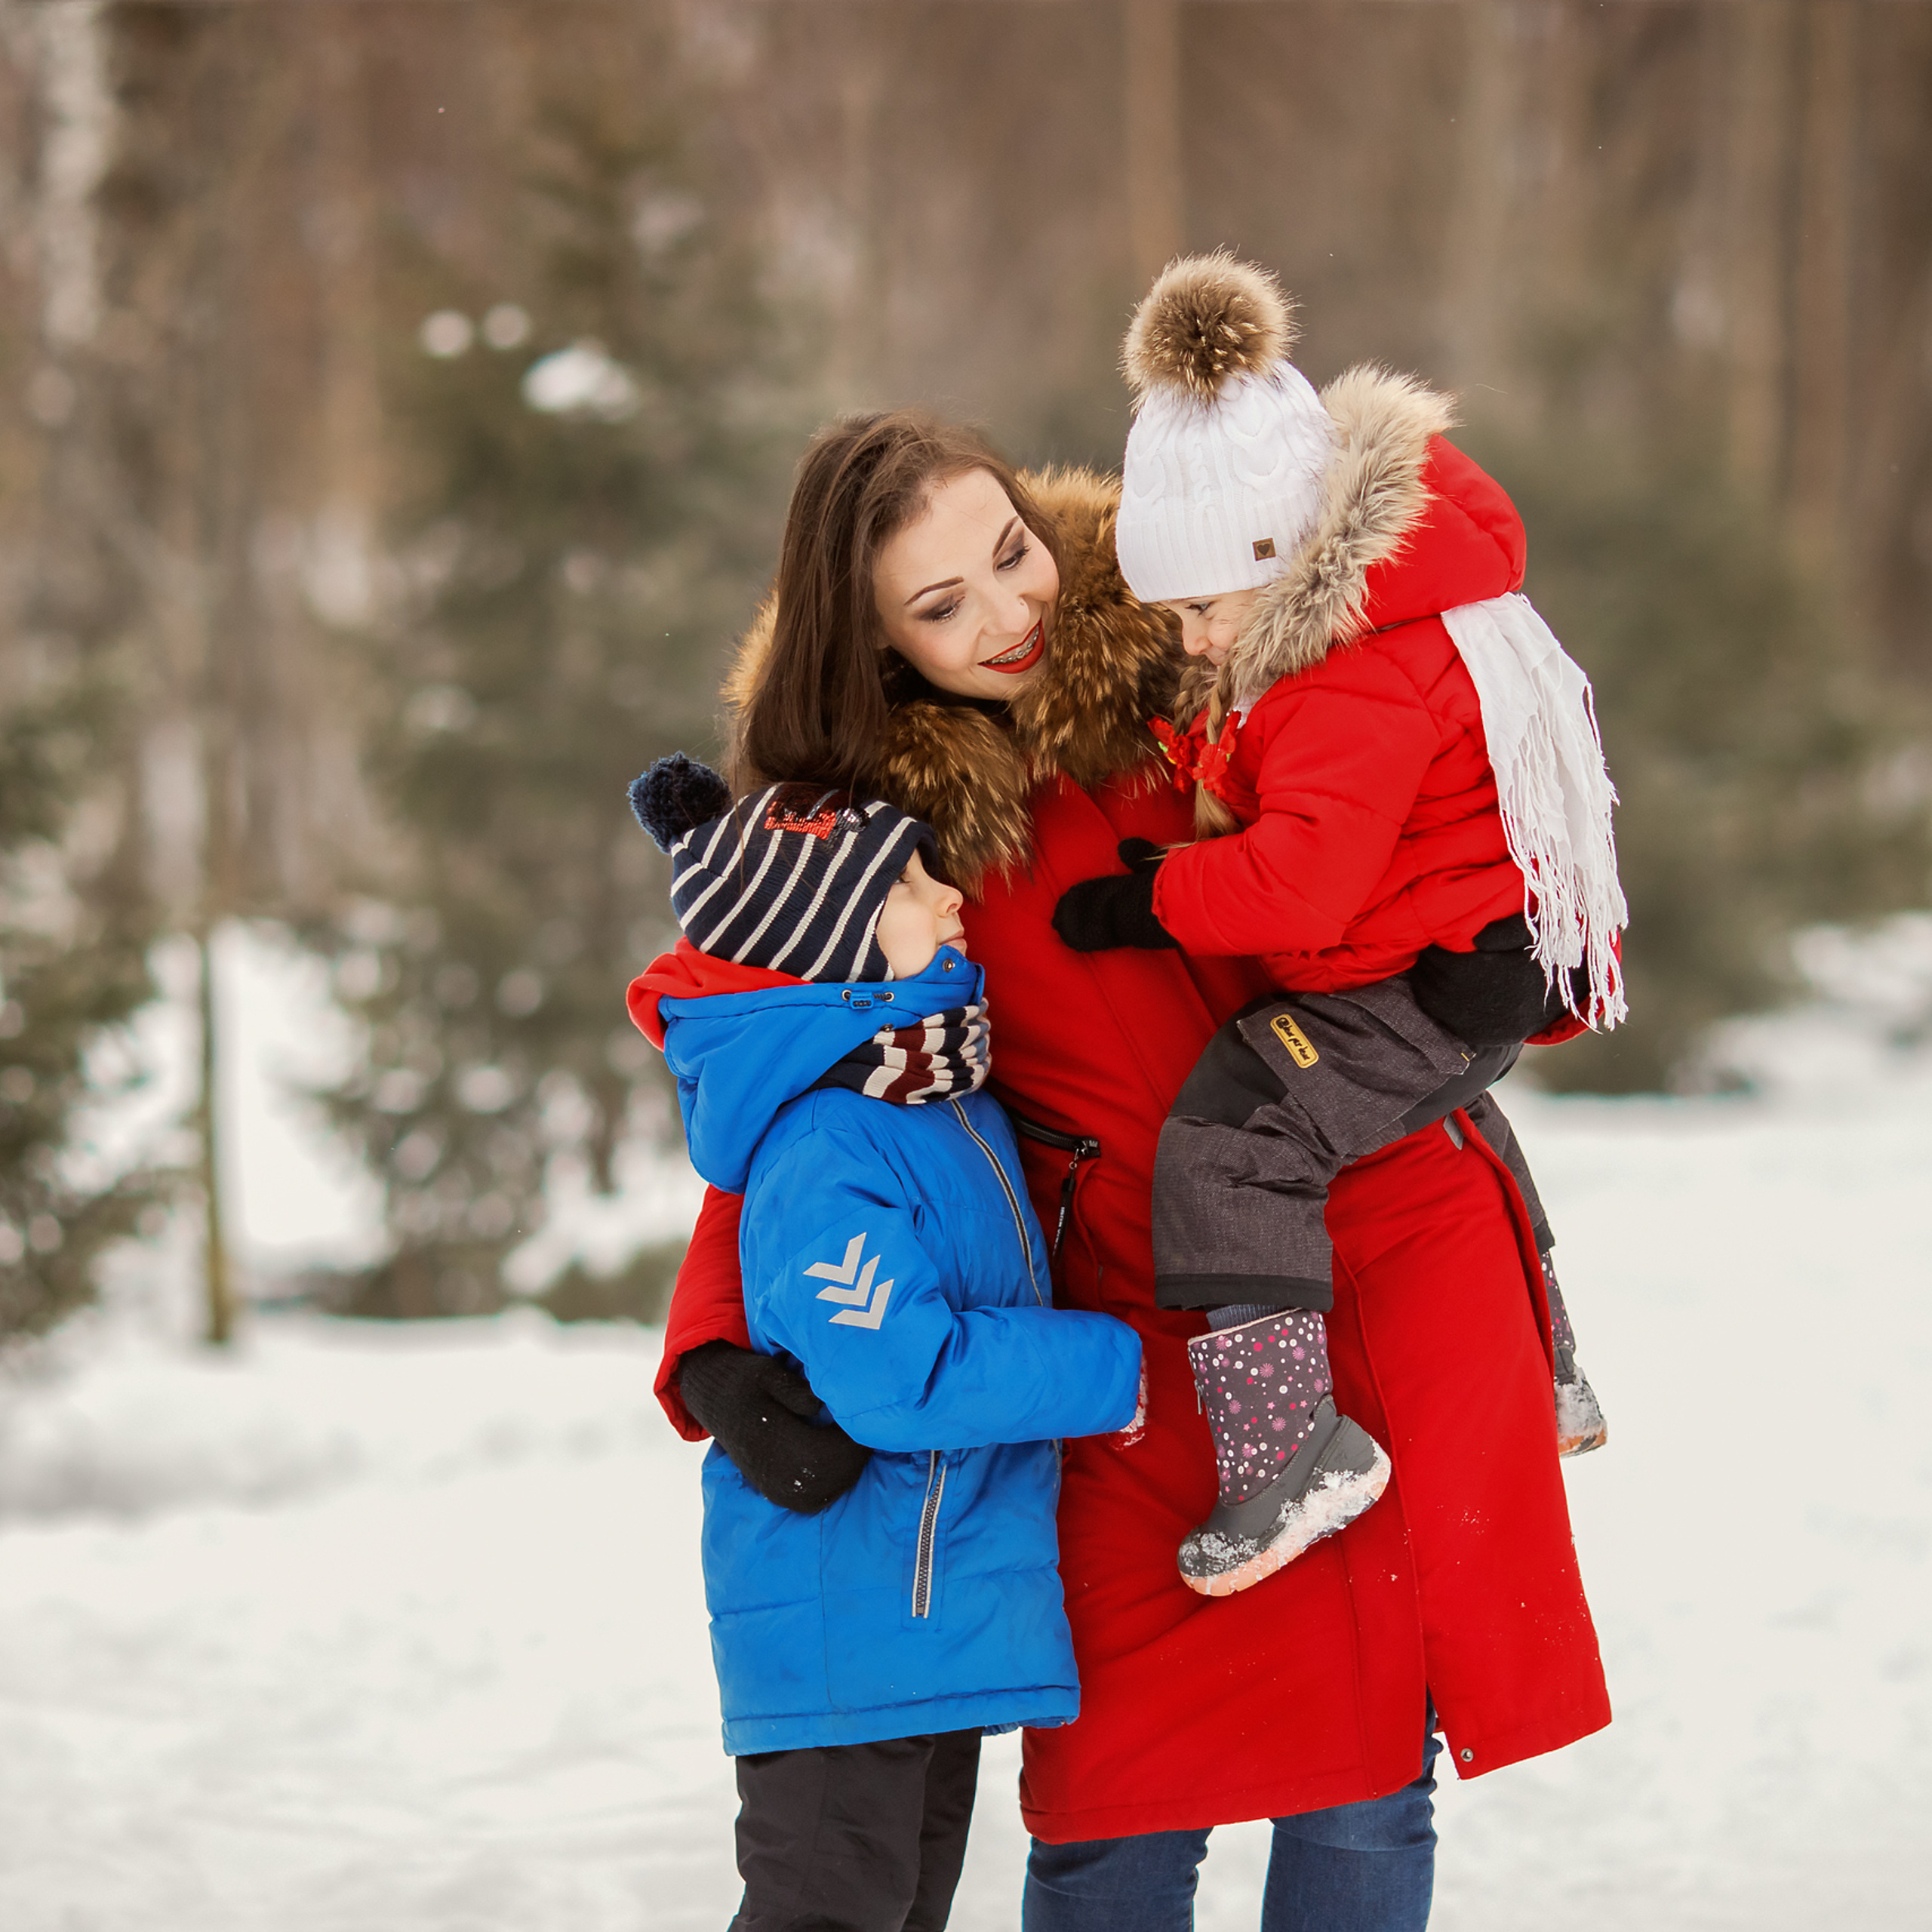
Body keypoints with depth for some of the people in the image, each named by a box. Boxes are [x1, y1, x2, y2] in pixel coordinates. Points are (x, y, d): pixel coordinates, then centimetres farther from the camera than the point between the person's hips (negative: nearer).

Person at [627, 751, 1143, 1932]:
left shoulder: (945, 1108, 10)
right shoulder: (824, 1162, -21)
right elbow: (900, 1377, -29)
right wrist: (1105, 1370, -19)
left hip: (939, 1614, 10)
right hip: (847, 1634, -10)